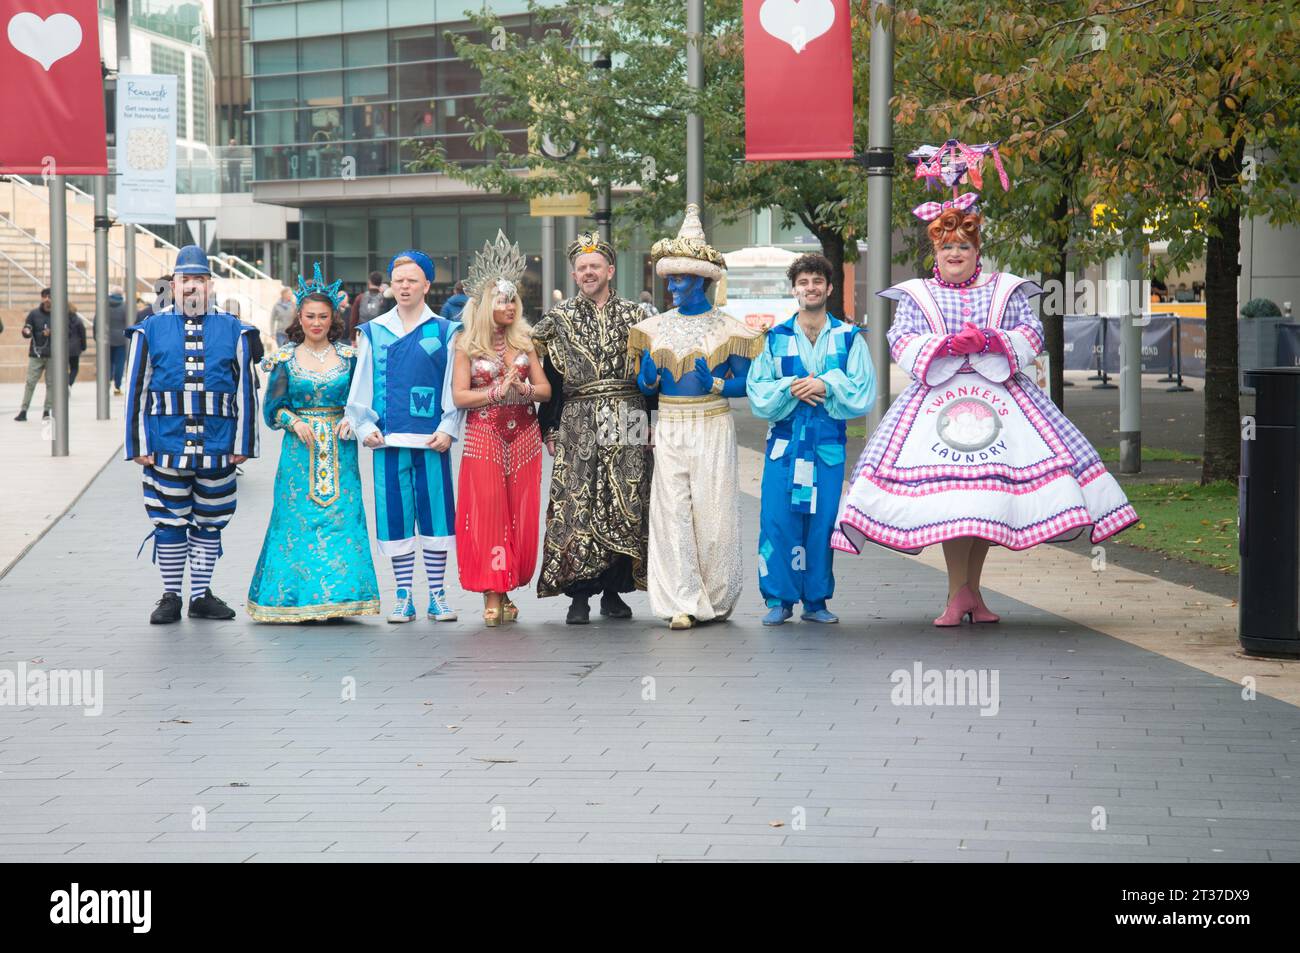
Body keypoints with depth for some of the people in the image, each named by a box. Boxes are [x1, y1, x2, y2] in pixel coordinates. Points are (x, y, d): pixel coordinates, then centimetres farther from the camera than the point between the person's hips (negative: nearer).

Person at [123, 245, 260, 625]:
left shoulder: (233, 330, 6)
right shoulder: (150, 330, 4)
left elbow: (245, 389, 7)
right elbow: (136, 390, 4)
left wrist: (242, 444, 2)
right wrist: (139, 446, -2)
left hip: (218, 447, 1)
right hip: (166, 446, -1)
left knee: (210, 523, 8)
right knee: (169, 523, 4)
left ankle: (201, 596, 18)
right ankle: (170, 597, 14)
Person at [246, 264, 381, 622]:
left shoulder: (349, 356, 6)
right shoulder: (285, 357, 5)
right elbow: (273, 407, 6)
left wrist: (352, 421, -10)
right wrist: (295, 422, -11)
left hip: (339, 453, 1)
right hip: (300, 450, 0)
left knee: (342, 518, -5)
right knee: (298, 520, -4)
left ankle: (338, 594, 0)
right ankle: (298, 597, 1)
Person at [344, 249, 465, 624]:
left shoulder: (444, 332, 6)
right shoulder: (374, 332, 9)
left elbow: (454, 386, 4)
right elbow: (361, 384, 10)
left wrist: (448, 429, -5)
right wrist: (364, 426, 0)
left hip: (432, 438, -1)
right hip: (388, 438, 1)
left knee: (436, 512, 1)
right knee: (395, 515, 3)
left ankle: (437, 596, 9)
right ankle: (403, 597, 10)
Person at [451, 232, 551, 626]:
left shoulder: (524, 342, 9)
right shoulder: (467, 345, 0)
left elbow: (545, 389, 7)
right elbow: (459, 396, -7)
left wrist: (523, 389, -13)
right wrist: (497, 391, -16)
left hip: (523, 437, 4)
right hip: (484, 436, -3)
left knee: (520, 516, 2)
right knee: (487, 514, -7)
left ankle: (506, 590, 11)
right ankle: (492, 595, -5)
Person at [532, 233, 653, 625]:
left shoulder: (633, 315, 10)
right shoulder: (559, 318, 8)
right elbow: (550, 377, 8)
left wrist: (649, 422, 6)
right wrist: (550, 427, 2)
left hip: (628, 426, 1)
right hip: (579, 426, -1)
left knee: (626, 507, 0)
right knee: (576, 508, -6)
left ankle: (613, 592, 10)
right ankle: (579, 596, -1)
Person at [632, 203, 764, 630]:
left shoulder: (727, 328, 1)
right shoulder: (655, 327, 10)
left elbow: (745, 382, 2)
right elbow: (643, 384, 14)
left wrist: (715, 385, -16)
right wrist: (649, 378, -8)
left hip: (712, 429, -3)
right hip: (669, 429, 3)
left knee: (712, 512, -3)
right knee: (672, 512, -4)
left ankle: (717, 598, 13)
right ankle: (683, 602, -3)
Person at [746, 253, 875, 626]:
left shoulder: (850, 337, 7)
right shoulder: (775, 337, 9)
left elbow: (862, 393, -1)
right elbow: (757, 392, 4)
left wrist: (826, 385, -14)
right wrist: (790, 389, -12)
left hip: (829, 445, 0)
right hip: (784, 443, 0)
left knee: (822, 522, 1)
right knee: (777, 521, -6)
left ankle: (815, 600, 10)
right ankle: (779, 600, 2)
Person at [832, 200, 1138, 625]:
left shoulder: (1005, 291, 16)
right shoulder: (916, 296, 14)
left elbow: (1031, 333, 7)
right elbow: (901, 342, 2)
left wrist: (991, 341, -10)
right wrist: (946, 345, -12)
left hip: (998, 395, 2)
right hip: (938, 396, -1)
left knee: (990, 494, -2)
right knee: (946, 493, -13)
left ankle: (970, 591, 8)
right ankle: (958, 593, -8)